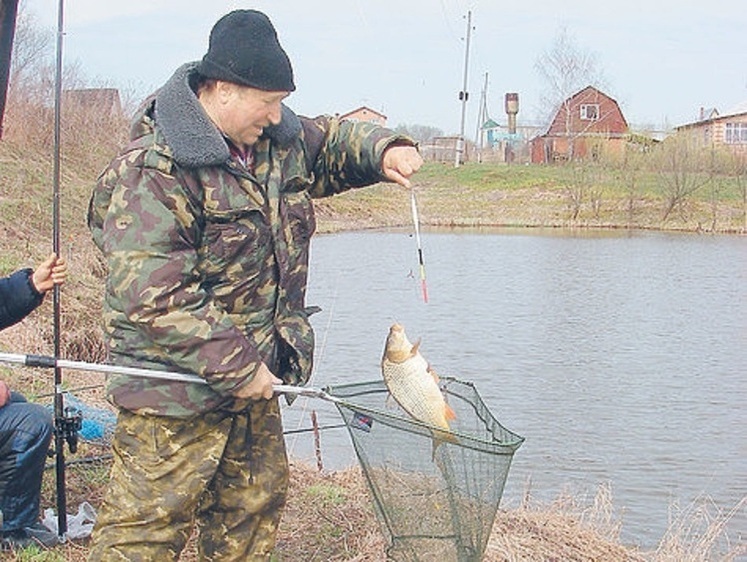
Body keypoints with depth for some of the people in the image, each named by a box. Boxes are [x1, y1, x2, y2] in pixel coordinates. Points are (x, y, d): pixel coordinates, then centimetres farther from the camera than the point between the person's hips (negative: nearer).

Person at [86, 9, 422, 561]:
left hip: (253, 372, 9)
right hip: (175, 387, -9)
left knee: (256, 499, 21)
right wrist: (233, 364, -25)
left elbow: (333, 140, 23)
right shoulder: (153, 170, -22)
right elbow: (149, 294, -26)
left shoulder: (278, 139, 5)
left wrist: (382, 149, -1)